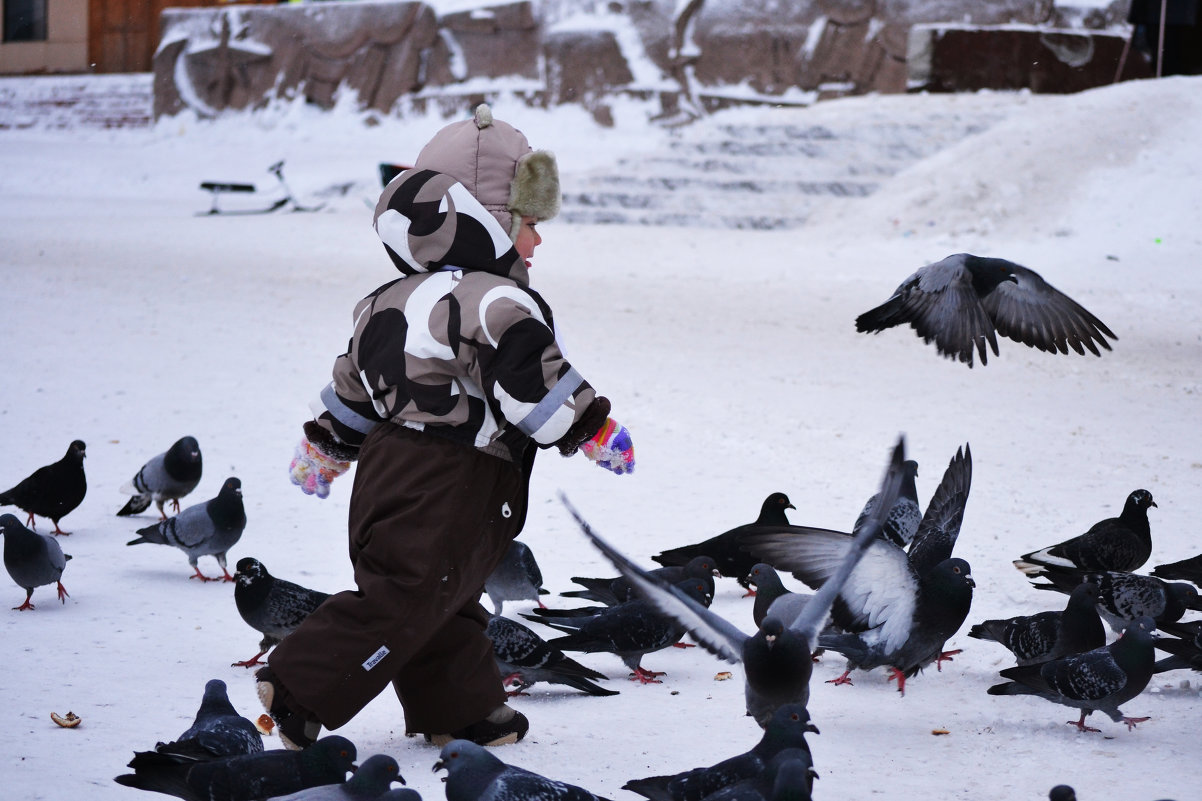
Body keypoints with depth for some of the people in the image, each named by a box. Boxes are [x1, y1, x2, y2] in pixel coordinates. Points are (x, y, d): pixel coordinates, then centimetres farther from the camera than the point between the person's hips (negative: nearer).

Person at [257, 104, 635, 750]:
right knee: (402, 599, -8)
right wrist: (594, 429, -8)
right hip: (448, 494, -10)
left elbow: (352, 385, 22)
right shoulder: (497, 304, -14)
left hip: (389, 472, 10)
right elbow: (535, 382, -20)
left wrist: (324, 448, 34)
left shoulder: (391, 302, 15)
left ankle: (461, 709, 26)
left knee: (447, 603, 18)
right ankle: (299, 687, -10)